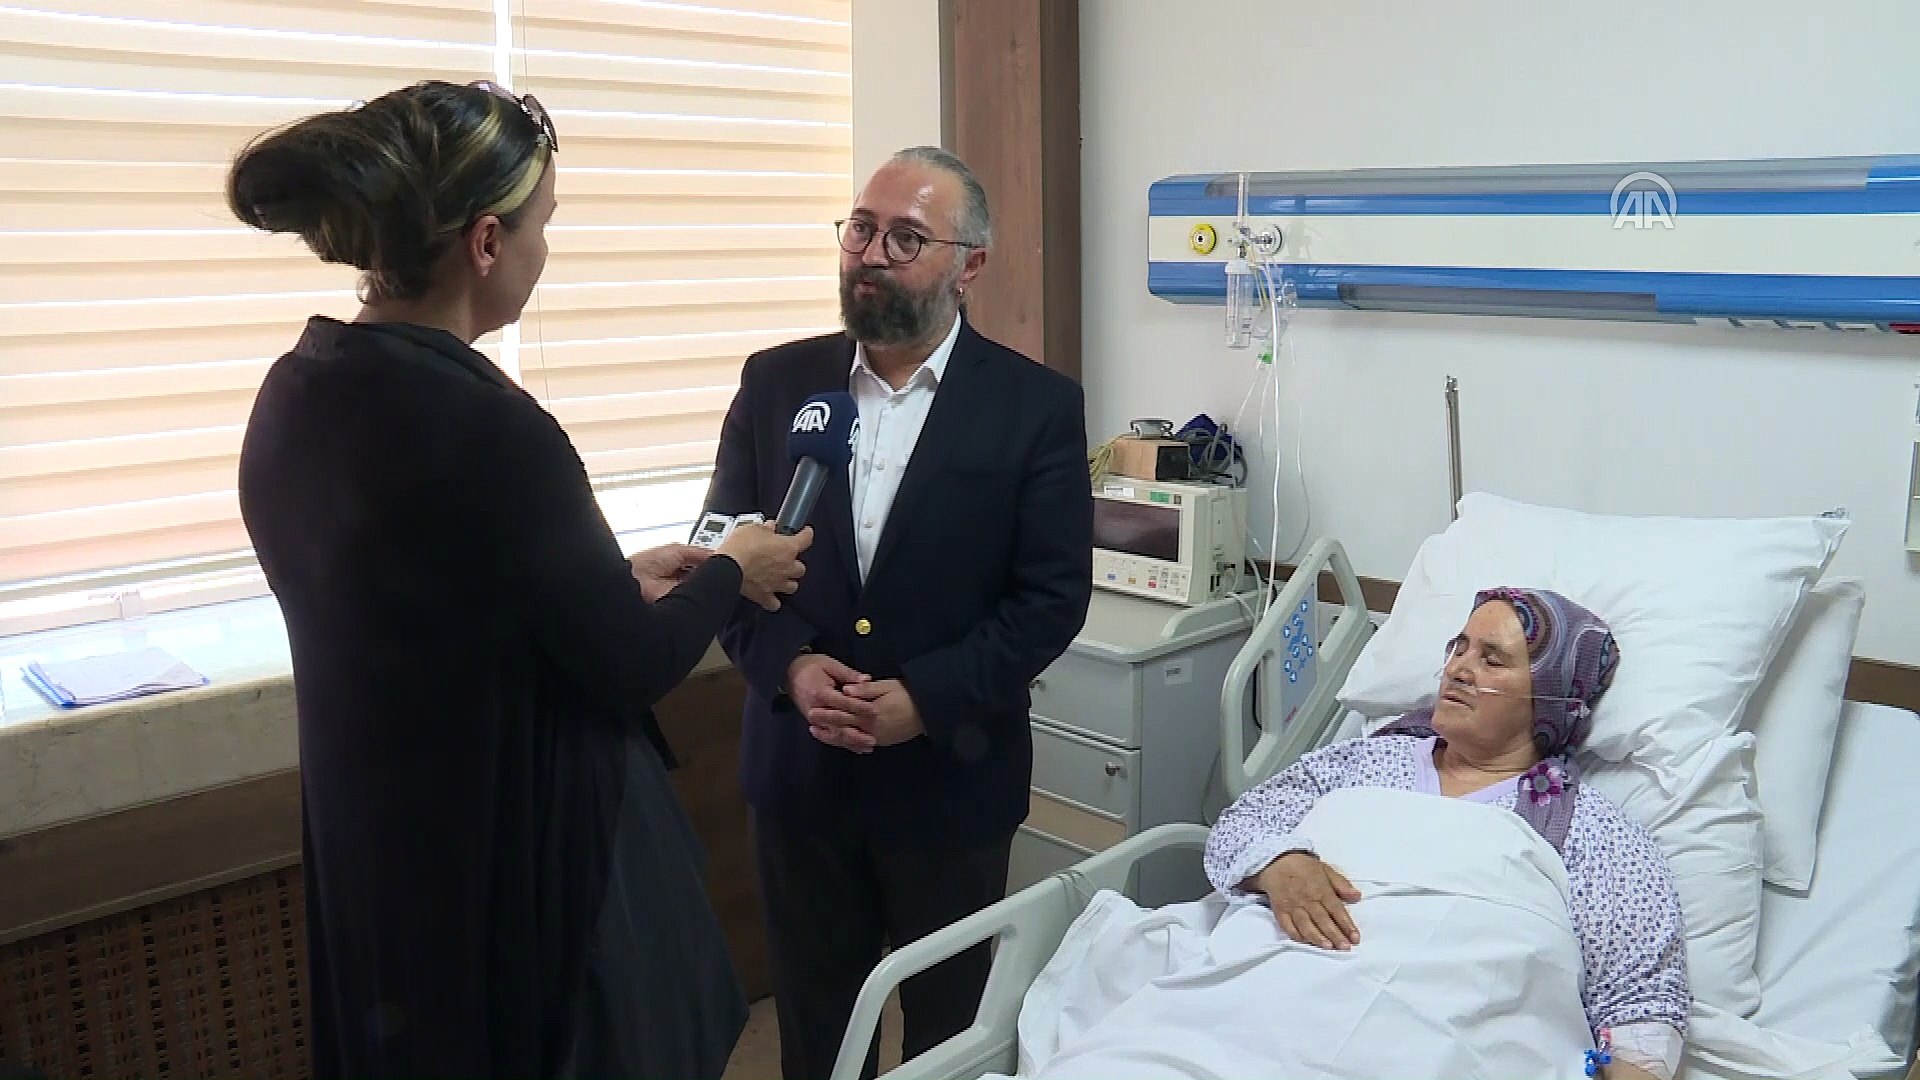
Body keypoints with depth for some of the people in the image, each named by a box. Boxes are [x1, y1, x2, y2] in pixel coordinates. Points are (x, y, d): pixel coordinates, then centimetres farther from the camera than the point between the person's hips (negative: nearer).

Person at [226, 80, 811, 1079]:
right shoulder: (481, 424, -27)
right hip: (530, 866, -8)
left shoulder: (297, 395, -1)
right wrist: (730, 572, 1)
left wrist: (616, 580, 13)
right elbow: (632, 668, -17)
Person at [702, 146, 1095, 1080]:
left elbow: (1053, 595, -9)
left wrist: (927, 699, -18)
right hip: (798, 763, 2)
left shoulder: (1036, 405, -7)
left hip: (950, 772, -2)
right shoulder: (775, 382, 2)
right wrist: (788, 665, -14)